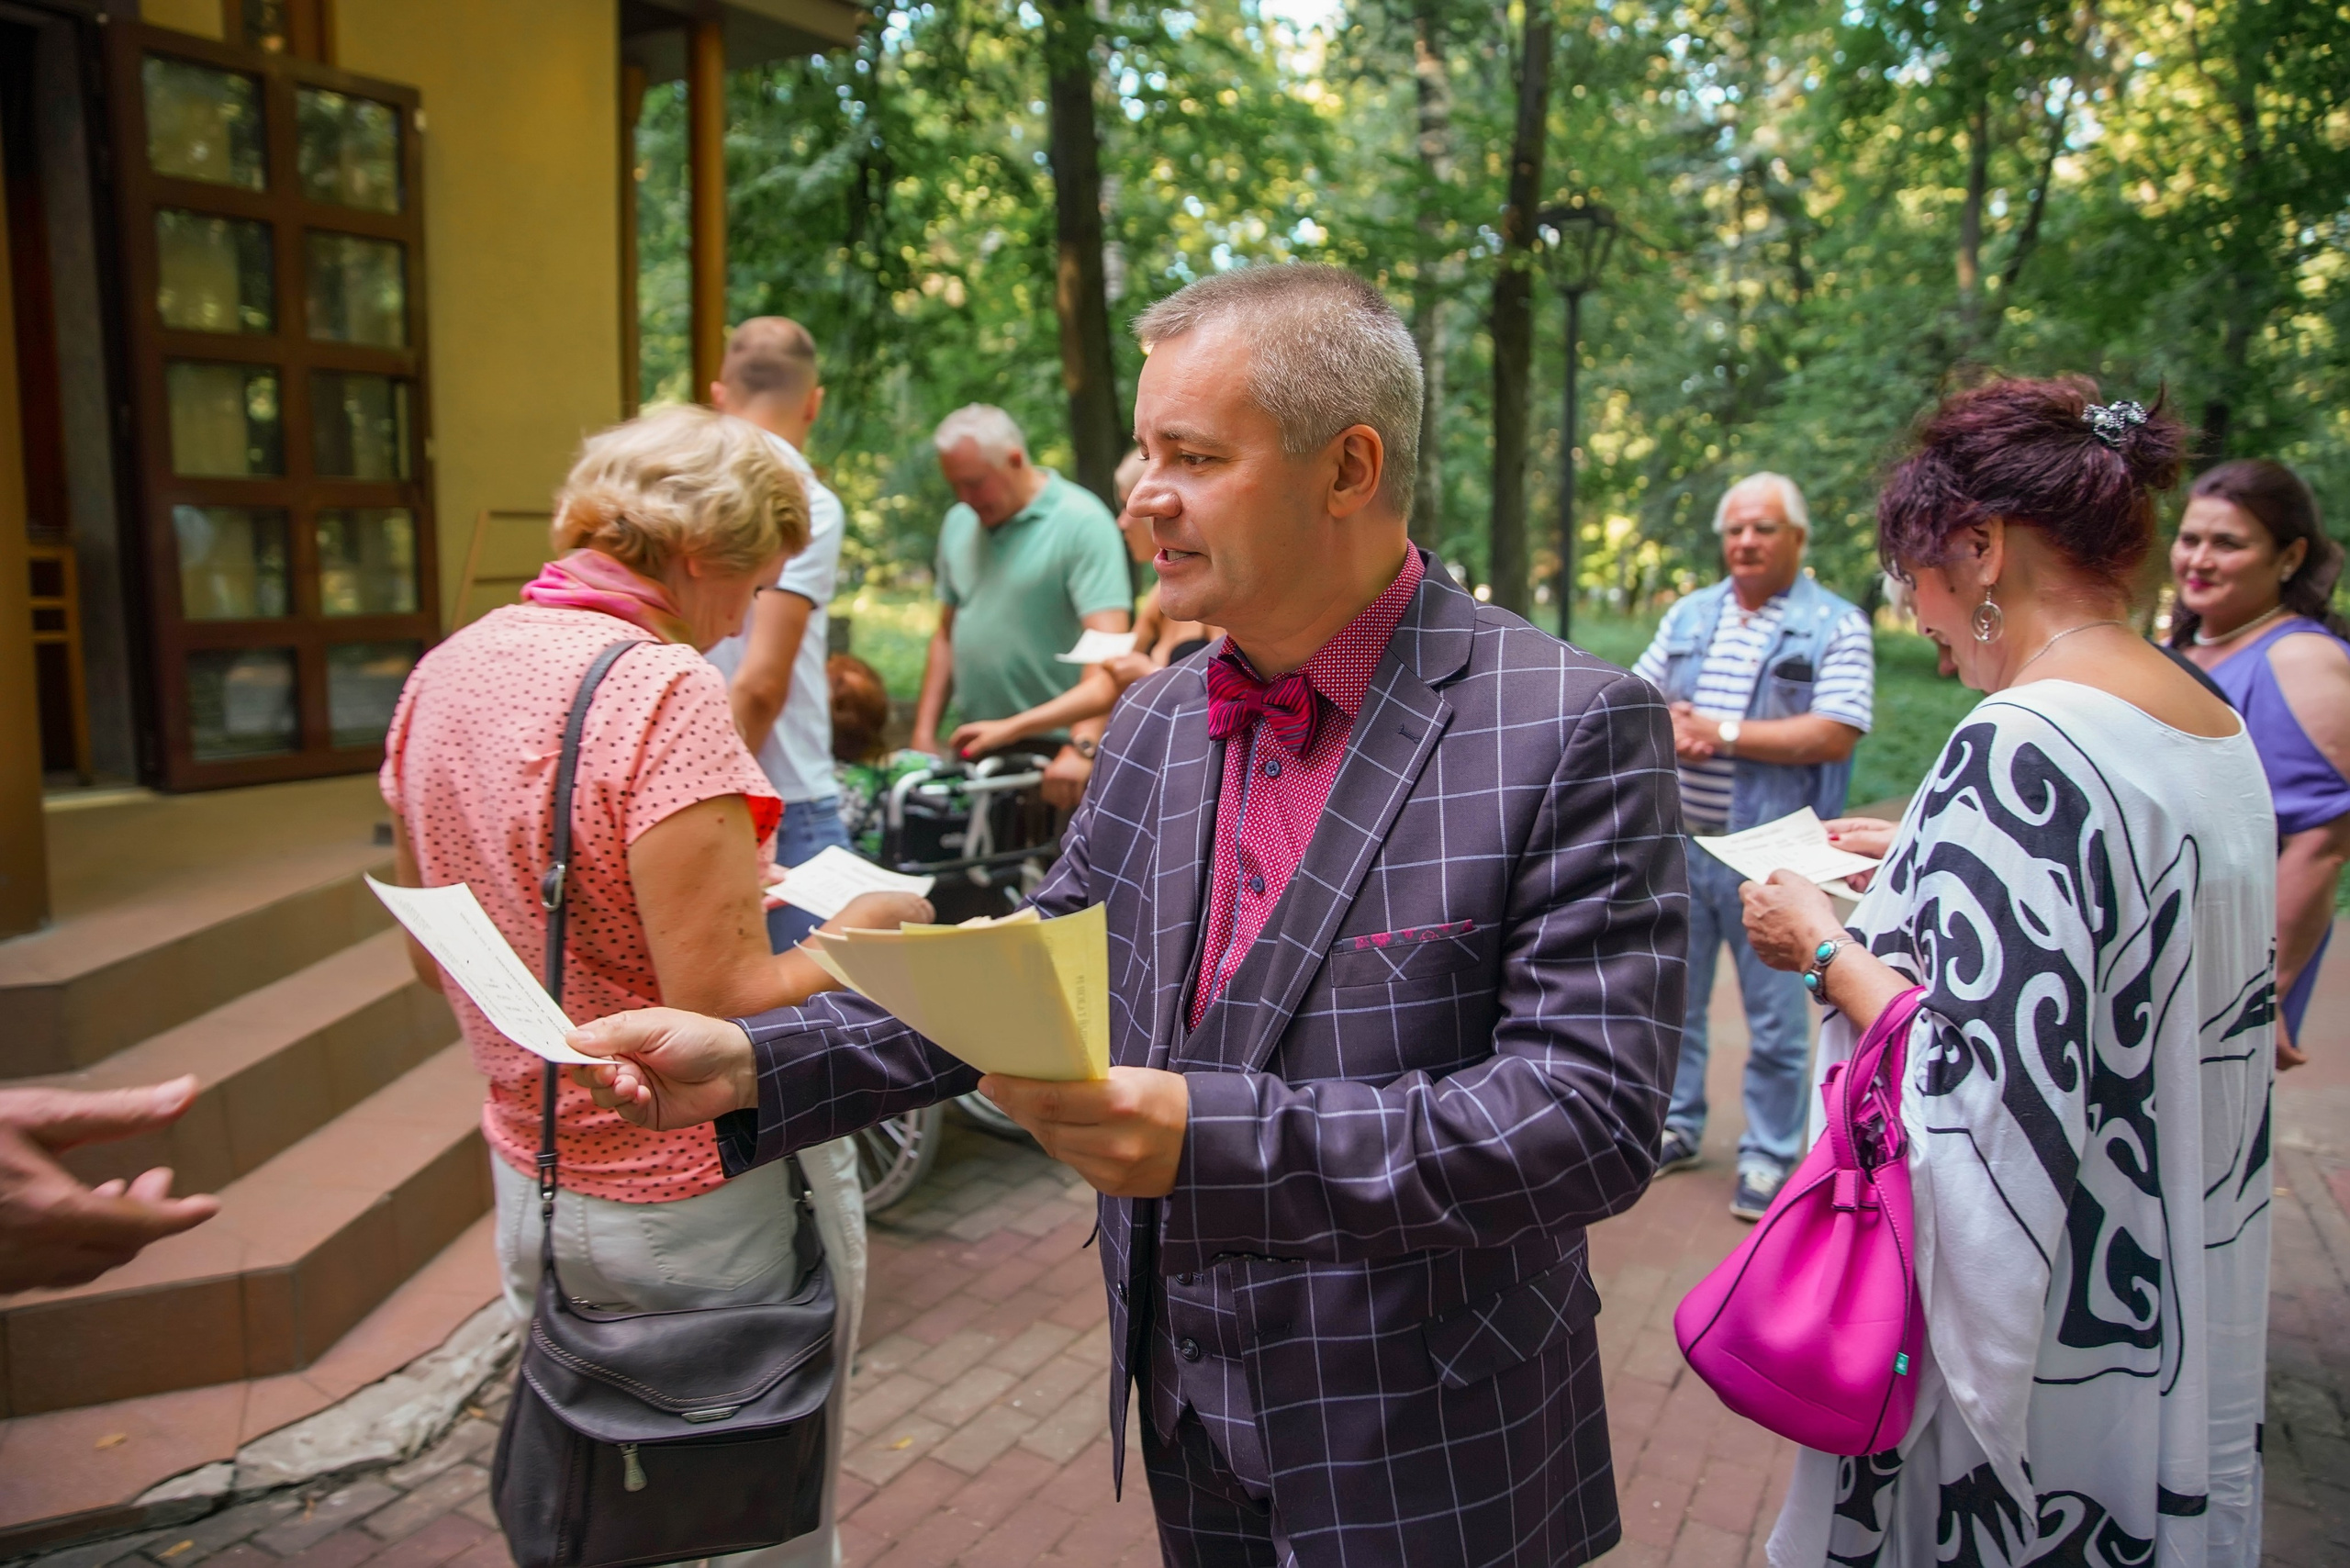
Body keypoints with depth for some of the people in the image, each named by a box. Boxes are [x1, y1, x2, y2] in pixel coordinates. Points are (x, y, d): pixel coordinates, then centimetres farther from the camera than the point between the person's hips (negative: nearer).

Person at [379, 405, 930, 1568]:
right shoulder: (665, 691, -23)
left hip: (531, 1180, 7)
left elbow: (433, 958, 12)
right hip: (695, 1206, -7)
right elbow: (722, 1009, -26)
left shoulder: (442, 674, 1)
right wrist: (851, 941, -8)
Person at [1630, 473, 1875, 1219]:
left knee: (1775, 1017, 3)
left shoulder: (1836, 626, -5)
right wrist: (1664, 723, -9)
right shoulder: (1689, 615, 12)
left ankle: (1770, 1157, 18)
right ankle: (1676, 1128, 31)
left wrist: (1723, 732, -16)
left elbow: (1836, 733, -15)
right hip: (1679, 843, 5)